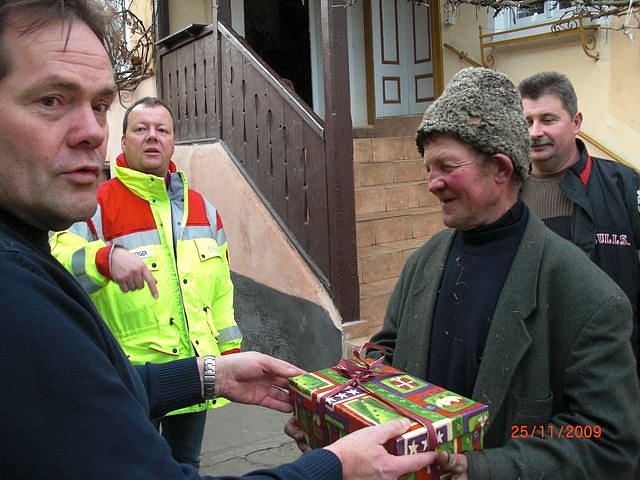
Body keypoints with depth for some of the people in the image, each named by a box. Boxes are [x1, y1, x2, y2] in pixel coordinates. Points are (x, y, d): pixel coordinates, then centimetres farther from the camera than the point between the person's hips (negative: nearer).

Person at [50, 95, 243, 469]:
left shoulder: (202, 207, 9)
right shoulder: (97, 204, -7)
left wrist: (230, 350, 13)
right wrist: (106, 258, -43)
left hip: (197, 368, 5)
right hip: (132, 373, -4)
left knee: (186, 465, 21)